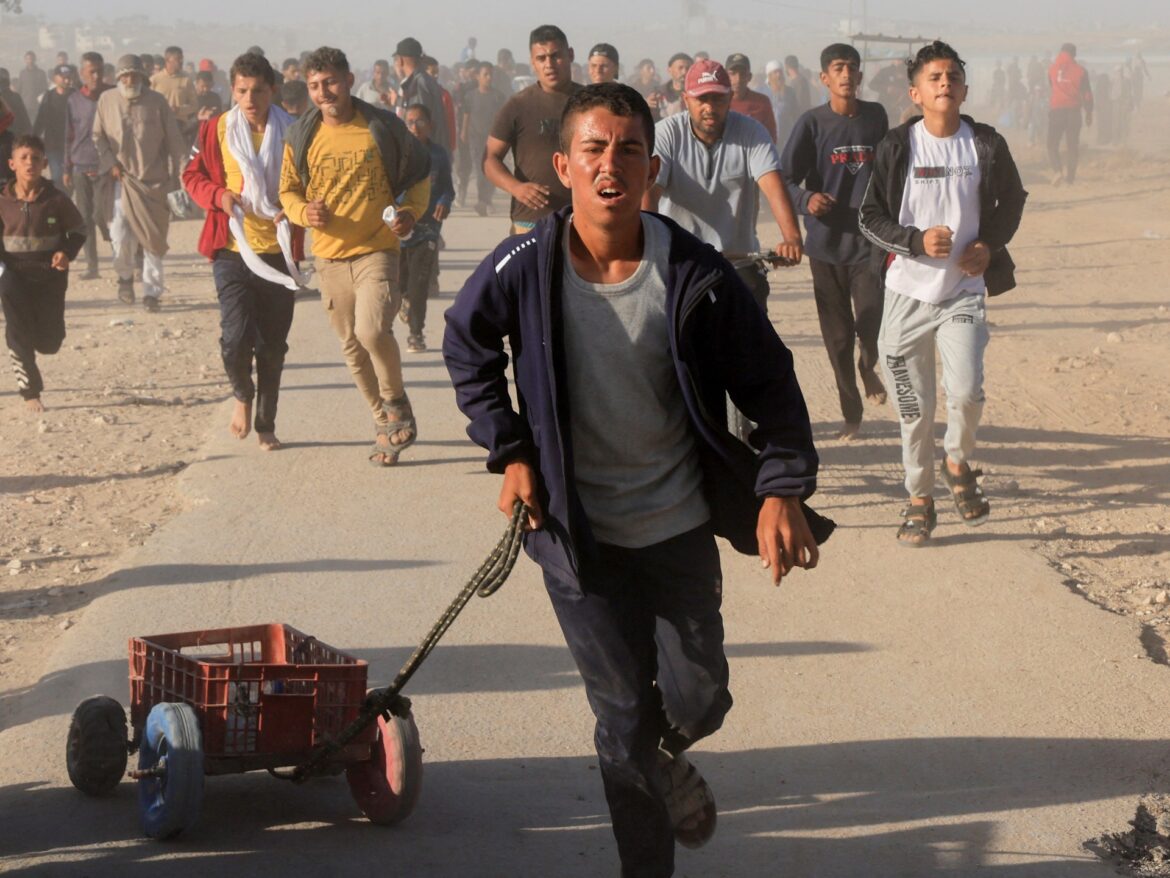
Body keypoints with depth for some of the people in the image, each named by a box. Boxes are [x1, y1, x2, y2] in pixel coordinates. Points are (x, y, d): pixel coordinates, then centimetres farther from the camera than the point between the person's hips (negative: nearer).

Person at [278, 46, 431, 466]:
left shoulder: (382, 128, -4)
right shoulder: (301, 137, 3)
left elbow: (419, 175, 9)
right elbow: (288, 190, 12)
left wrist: (411, 212, -9)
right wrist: (304, 212, -10)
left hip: (377, 251, -4)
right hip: (329, 257, 4)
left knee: (372, 329, -24)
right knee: (353, 347, 10)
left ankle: (396, 402, 2)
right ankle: (385, 423, 26)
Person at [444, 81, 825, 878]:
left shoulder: (695, 275, -15)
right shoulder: (522, 272, -15)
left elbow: (770, 381, -6)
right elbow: (467, 351, 5)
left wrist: (782, 489, -17)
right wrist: (510, 452, -1)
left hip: (678, 525, 1)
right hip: (577, 534, -1)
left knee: (698, 700, 10)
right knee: (625, 716, 4)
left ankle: (668, 759, 48)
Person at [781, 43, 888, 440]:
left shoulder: (875, 116, 6)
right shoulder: (812, 123, -3)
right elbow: (784, 179, -4)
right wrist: (806, 199, -24)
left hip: (869, 240, 1)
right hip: (827, 242, -1)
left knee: (873, 317, -14)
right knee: (837, 334, 5)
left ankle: (868, 366, 21)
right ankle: (851, 413, 19)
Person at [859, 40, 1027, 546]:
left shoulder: (987, 145, -1)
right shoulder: (897, 147, -4)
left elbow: (1012, 201, 14)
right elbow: (870, 218, -1)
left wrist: (989, 244, -3)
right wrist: (917, 240, -17)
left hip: (964, 291, 0)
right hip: (907, 291, 0)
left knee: (966, 391, -17)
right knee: (913, 408, 4)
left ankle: (957, 461, 13)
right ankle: (919, 499, 21)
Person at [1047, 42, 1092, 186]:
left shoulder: (1052, 69, 2)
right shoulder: (1080, 70, 0)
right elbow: (1087, 93, 2)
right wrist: (1089, 112, 11)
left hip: (1056, 110, 0)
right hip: (1074, 110, 0)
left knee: (1052, 143, 6)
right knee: (1072, 144, 9)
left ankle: (1057, 169, -17)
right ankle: (1070, 177, 7)